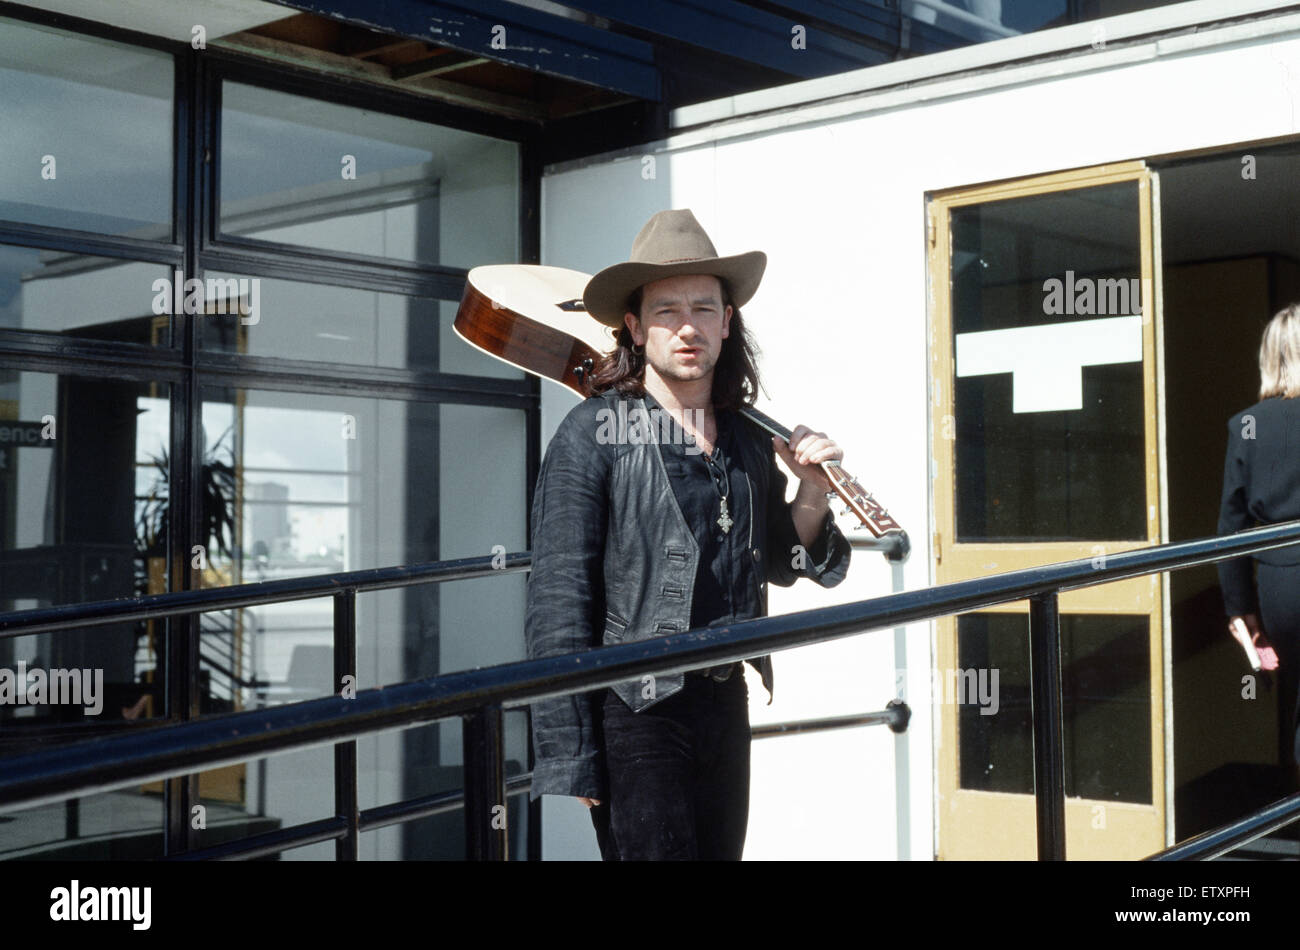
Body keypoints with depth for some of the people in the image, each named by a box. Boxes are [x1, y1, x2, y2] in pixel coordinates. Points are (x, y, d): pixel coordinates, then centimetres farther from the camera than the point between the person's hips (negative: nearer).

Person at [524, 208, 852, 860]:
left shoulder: (749, 438, 7)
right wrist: (570, 756, -16)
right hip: (633, 711, -6)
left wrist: (811, 491, 1)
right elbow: (558, 601, -12)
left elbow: (777, 565, 21)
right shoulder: (593, 433, -10)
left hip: (726, 704, 6)